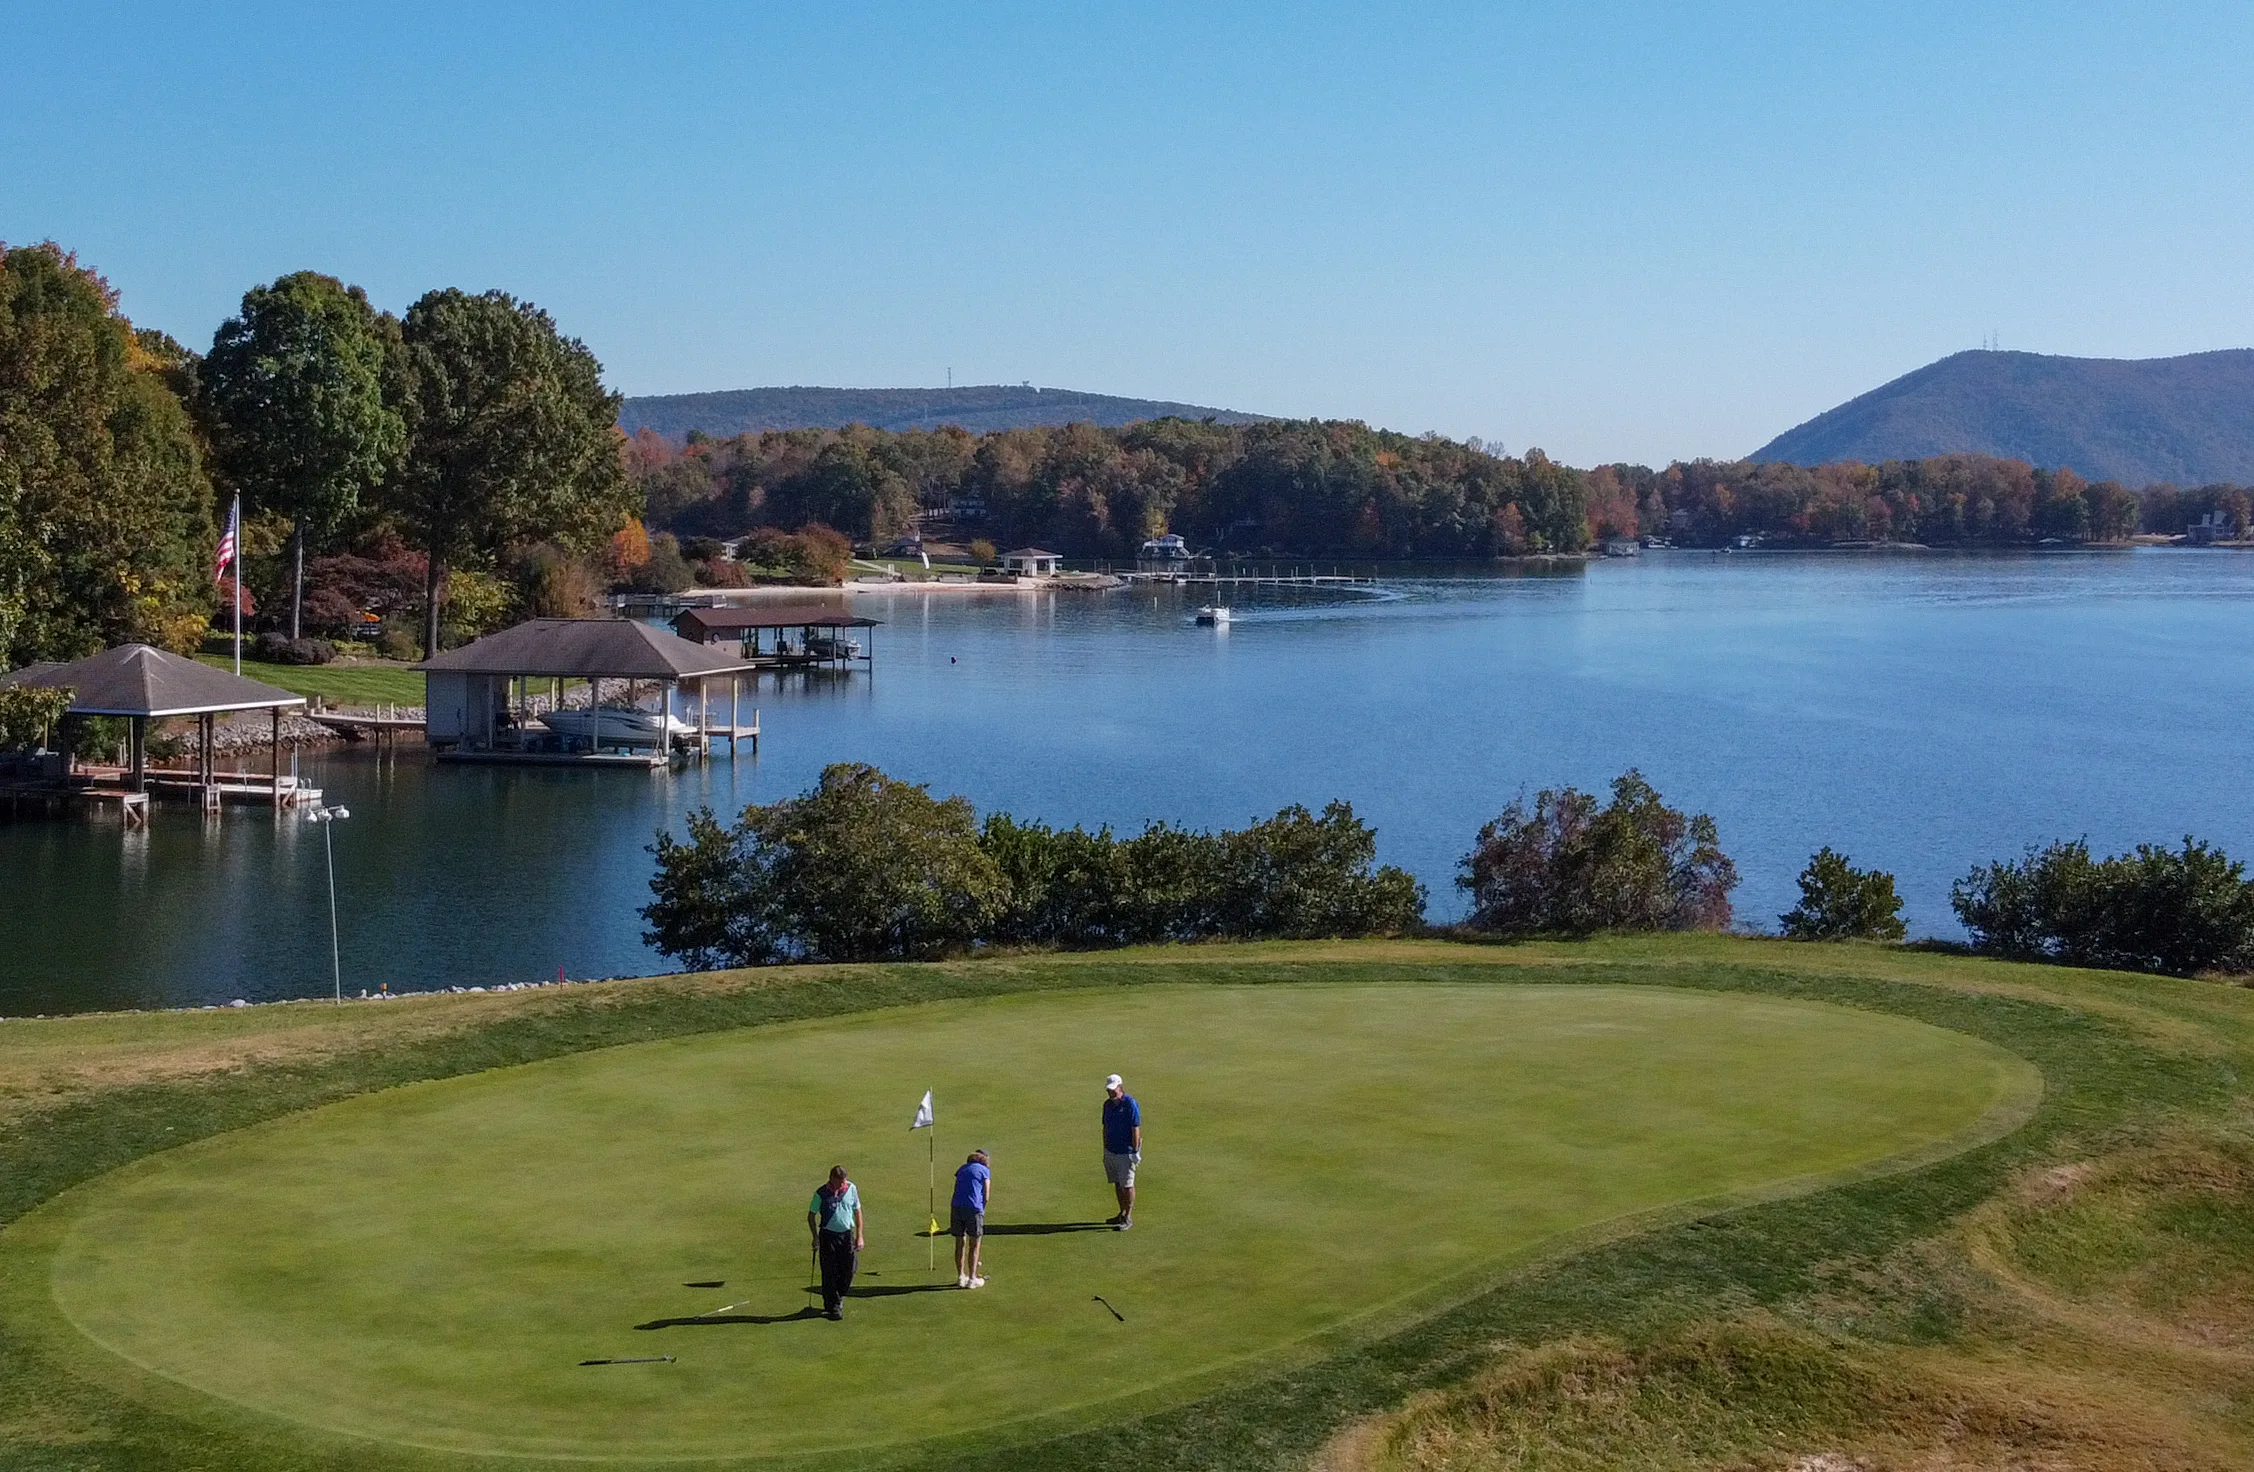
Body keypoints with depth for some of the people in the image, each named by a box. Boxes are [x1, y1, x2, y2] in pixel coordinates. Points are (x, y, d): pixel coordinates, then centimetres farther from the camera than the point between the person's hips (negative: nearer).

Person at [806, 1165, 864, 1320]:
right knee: (830, 1273, -2)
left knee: (849, 1270, 4)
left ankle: (839, 1296, 30)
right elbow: (811, 1215, 1)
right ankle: (833, 1307, 6)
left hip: (847, 1234, 3)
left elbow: (857, 1212, 8)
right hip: (828, 1236, -3)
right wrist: (815, 1237, -6)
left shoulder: (851, 1189, -1)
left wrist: (860, 1236, 4)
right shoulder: (821, 1193, -8)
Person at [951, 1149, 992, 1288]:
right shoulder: (985, 1170, 8)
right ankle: (972, 1279, 7)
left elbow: (957, 1190, 18)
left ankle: (961, 1277, 19)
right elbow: (986, 1196, 2)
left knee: (960, 1243, 14)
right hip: (974, 1208, -4)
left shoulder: (962, 1169, 21)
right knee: (974, 1244, 6)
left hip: (956, 1207, 4)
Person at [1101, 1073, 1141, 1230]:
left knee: (1127, 1185, -2)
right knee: (1117, 1183, 13)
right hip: (1111, 1151, 7)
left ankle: (1128, 1218, 4)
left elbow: (1136, 1129, -14)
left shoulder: (1130, 1104, -14)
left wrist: (1135, 1152, -16)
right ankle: (1122, 1213, 24)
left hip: (1126, 1152, -7)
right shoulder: (1107, 1104, 8)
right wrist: (1105, 1149, 16)